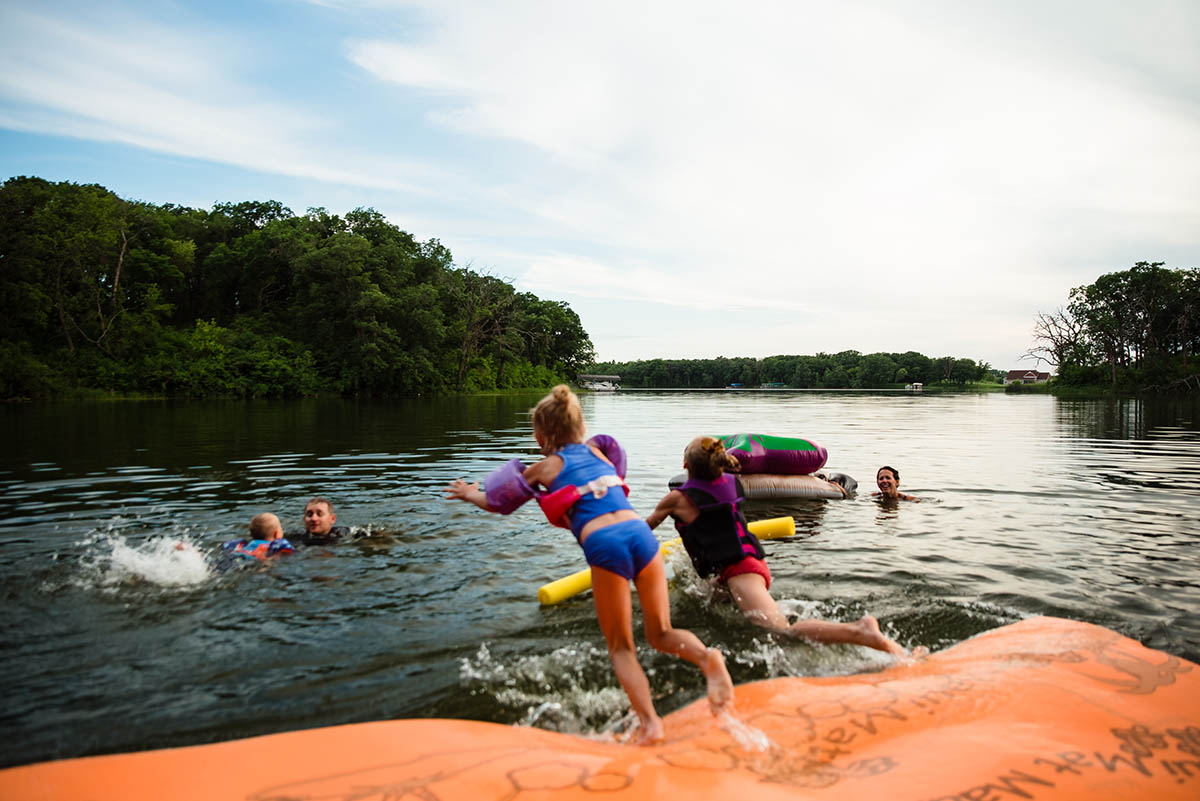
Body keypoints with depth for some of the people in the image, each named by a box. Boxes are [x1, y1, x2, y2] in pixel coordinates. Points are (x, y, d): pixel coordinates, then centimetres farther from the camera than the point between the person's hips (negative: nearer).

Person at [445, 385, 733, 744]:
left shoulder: (544, 468, 16)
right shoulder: (596, 451, 27)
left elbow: (499, 503, 31)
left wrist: (470, 493, 52)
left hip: (604, 546, -4)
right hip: (641, 532, 4)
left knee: (620, 647, 12)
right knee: (661, 633, 17)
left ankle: (649, 721, -7)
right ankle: (707, 657, -13)